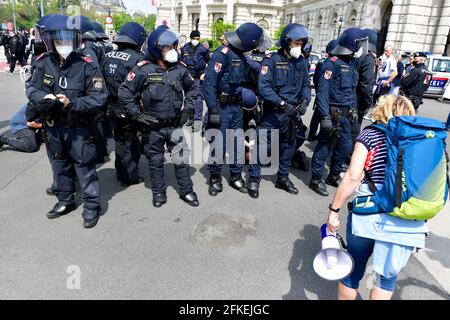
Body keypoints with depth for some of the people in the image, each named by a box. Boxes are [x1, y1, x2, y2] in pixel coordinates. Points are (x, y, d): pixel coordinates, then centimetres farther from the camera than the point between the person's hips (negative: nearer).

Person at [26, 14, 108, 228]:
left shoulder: (87, 65, -15)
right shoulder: (43, 63, -2)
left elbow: (99, 97, -17)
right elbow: (32, 87, 4)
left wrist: (72, 104, -26)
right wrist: (45, 97, -18)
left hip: (79, 127, -5)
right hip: (54, 126, 5)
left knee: (85, 167, 2)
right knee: (59, 166, 19)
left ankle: (91, 206, 18)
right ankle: (65, 201, 38)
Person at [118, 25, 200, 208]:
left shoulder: (179, 69, -1)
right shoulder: (143, 70, -11)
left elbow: (192, 88, 16)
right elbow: (124, 92, -8)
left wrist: (188, 109, 6)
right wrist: (137, 114, -13)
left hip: (174, 125, 2)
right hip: (152, 127, -2)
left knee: (181, 159, 6)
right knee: (156, 162, 11)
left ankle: (186, 191, 23)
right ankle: (159, 193, 29)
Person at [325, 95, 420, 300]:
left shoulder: (371, 133, 1)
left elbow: (353, 177, -9)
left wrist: (334, 210, -3)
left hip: (368, 214, -2)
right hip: (409, 224, 3)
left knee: (353, 271, 19)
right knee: (388, 277, 22)